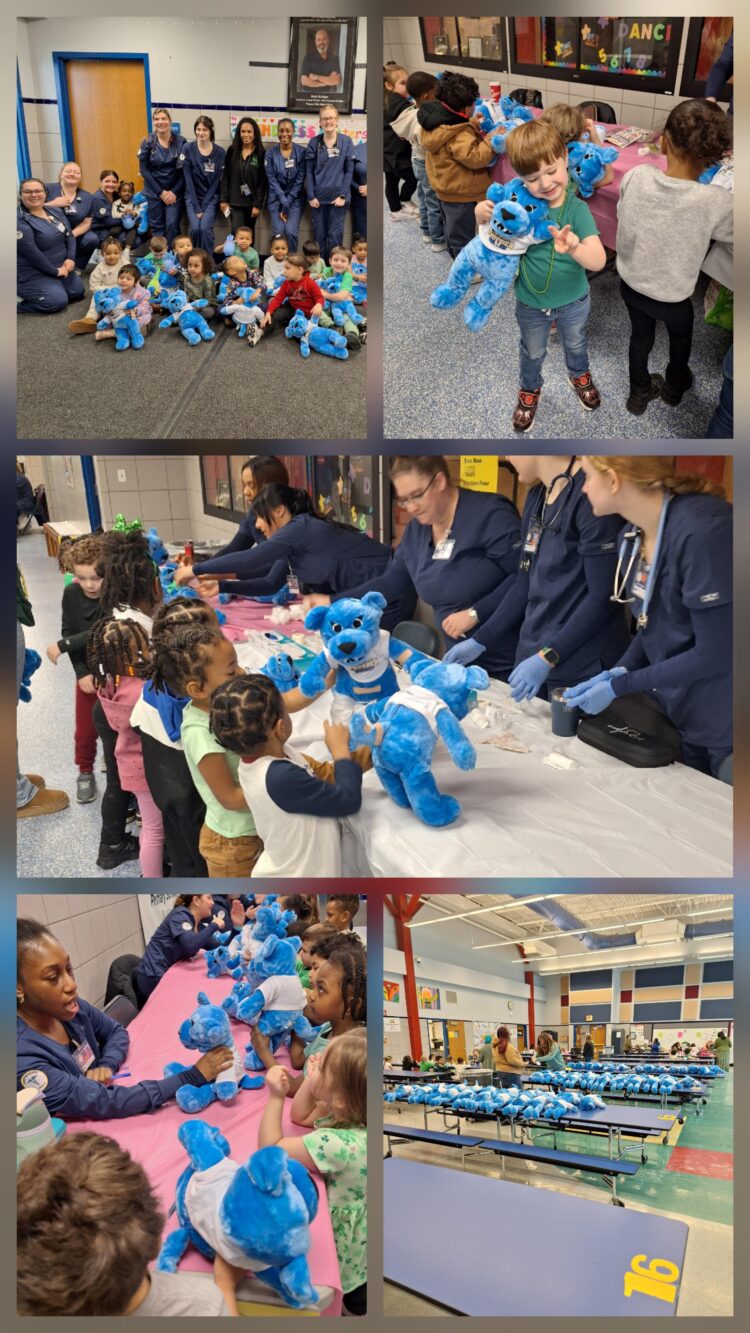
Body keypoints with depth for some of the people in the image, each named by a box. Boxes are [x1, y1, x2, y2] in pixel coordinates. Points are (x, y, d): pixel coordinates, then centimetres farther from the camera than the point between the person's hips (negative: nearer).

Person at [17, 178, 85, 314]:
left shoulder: (56, 212, 5)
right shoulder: (19, 221, -20)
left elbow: (70, 236, 8)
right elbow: (31, 253, -23)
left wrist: (70, 258, -9)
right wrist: (55, 271, -19)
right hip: (33, 273, -9)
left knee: (78, 292, 9)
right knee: (57, 301, -22)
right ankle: (19, 300, -3)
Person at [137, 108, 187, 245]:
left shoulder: (180, 142, -4)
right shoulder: (147, 142, -3)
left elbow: (185, 170, -4)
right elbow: (143, 170, -4)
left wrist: (175, 192, -11)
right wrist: (161, 192, -9)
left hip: (174, 191, -1)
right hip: (154, 192, 1)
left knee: (172, 225, -10)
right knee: (157, 226, 2)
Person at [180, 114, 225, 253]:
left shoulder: (220, 152, -4)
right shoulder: (188, 149, -6)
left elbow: (216, 181, -3)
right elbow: (188, 180, -7)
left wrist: (203, 207, -10)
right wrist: (197, 207, -13)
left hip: (211, 198, 0)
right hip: (192, 197, 0)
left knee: (205, 228, -21)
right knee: (195, 228, -19)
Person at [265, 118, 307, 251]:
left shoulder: (302, 152, -4)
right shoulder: (271, 153, -1)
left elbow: (300, 180, -6)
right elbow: (271, 179, -4)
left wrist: (287, 203, -11)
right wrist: (283, 201, -15)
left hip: (295, 199, -1)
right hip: (276, 199, 1)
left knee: (290, 231, -16)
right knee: (278, 233, -9)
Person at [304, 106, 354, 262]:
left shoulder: (346, 141, 1)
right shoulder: (314, 143, 3)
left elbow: (349, 171, 0)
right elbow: (308, 172, 3)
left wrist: (342, 195, -8)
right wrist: (310, 196, -6)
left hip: (337, 196, -1)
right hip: (318, 196, 1)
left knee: (335, 236, -2)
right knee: (319, 235, 5)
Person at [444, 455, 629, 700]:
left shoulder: (590, 492, -14)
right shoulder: (536, 496, 12)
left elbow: (602, 596, -17)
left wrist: (548, 657, -21)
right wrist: (479, 641, 13)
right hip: (532, 659, 7)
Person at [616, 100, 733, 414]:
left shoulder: (634, 177, -23)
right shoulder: (715, 202, -30)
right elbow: (728, 231, -10)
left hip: (630, 283, 2)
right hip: (671, 297, -2)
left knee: (640, 335, 30)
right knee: (680, 336, 31)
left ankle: (640, 391, 52)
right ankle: (674, 385, 57)